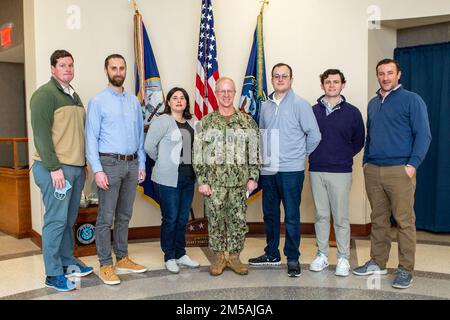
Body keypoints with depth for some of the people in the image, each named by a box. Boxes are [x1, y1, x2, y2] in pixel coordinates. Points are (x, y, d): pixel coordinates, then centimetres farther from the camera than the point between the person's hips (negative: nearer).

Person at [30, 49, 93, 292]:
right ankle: (53, 275, 6)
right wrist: (54, 167, -17)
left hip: (76, 168, 8)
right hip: (56, 168, -7)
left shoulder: (74, 96, 18)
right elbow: (41, 133, -14)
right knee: (56, 221, -3)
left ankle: (68, 262, 26)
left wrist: (83, 164, 18)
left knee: (69, 219, 13)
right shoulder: (45, 94, -7)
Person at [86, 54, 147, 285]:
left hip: (132, 164, 5)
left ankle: (122, 259, 26)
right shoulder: (98, 101, -3)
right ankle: (105, 265, 10)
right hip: (109, 164, -5)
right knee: (106, 218, -1)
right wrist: (97, 170, -15)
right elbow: (91, 138, -7)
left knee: (124, 216, 14)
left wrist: (141, 165, 9)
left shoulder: (134, 101, 11)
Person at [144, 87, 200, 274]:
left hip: (188, 178, 6)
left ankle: (181, 254, 28)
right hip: (168, 179, -6)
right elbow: (149, 146, -12)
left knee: (183, 218, 14)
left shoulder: (191, 123, 10)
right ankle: (169, 257, 18)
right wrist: (163, 161, 0)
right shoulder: (162, 121, -9)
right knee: (170, 218, 3)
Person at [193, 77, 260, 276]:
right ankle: (219, 258, 22)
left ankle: (234, 257, 22)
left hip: (240, 180, 1)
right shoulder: (206, 122, 2)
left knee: (238, 220, 6)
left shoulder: (247, 121, 5)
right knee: (215, 219, 6)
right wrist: (202, 181, -6)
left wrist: (253, 177, -2)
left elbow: (254, 151, 5)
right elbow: (198, 153, 0)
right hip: (214, 180, 0)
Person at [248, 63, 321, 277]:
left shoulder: (300, 104, -4)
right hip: (268, 170, 6)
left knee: (292, 216, 0)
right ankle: (272, 254, 28)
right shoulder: (265, 107, 12)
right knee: (269, 213, 14)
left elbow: (314, 135, -4)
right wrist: (264, 157, 12)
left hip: (291, 170, -5)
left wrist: (301, 154, 4)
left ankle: (293, 259, 13)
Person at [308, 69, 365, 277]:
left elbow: (359, 141, 7)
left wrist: (344, 156, 3)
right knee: (321, 215, 10)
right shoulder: (313, 111, 5)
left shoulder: (352, 112, 2)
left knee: (341, 217, 2)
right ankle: (322, 254, 21)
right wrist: (316, 155, 4)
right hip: (316, 170, 2)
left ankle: (343, 258, 14)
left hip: (341, 171, -2)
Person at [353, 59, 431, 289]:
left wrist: (412, 164, -13)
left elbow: (423, 134, -5)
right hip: (373, 171, 6)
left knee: (404, 221, -1)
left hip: (399, 170, -5)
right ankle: (377, 263, 23)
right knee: (378, 219, 12)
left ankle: (405, 270, 9)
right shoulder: (373, 103, 17)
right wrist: (366, 162, 14)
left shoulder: (411, 100, -1)